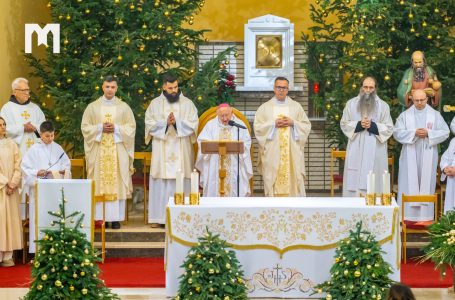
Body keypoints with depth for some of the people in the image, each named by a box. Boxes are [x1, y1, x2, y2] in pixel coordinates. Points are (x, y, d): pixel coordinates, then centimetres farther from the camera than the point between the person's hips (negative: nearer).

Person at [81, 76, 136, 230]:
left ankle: (116, 218, 0)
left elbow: (131, 127, 4)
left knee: (117, 183, -3)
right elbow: (85, 127, 4)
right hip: (98, 152, 0)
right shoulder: (92, 107, 7)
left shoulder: (124, 107, 7)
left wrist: (116, 128, -12)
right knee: (99, 183, -3)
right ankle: (100, 218, 0)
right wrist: (100, 128, -11)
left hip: (118, 151, 0)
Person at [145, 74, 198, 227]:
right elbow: (150, 124, -1)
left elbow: (193, 123, -1)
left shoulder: (187, 103, 5)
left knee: (181, 183, -2)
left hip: (181, 150, 0)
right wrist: (165, 123, -15)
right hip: (161, 150, 0)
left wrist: (177, 122, -15)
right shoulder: (155, 103, 6)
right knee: (161, 183, -2)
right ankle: (158, 217, 1)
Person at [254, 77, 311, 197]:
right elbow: (257, 127, 0)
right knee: (273, 180, -5)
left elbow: (307, 126, 8)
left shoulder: (296, 107, 11)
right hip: (272, 153, -1)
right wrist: (274, 124, -11)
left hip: (292, 152, 1)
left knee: (293, 179, -5)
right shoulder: (265, 107, 8)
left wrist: (293, 123, -8)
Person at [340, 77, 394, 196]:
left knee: (373, 184, -5)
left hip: (375, 152, -1)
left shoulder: (383, 106, 5)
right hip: (356, 152, 1)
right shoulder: (351, 104, 8)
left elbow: (389, 128, 1)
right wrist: (358, 125, -12)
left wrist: (373, 126, -14)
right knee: (354, 180, -2)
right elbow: (344, 124, 5)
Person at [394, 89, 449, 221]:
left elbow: (445, 132, 0)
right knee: (409, 184, 0)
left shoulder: (435, 115, 4)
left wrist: (428, 133, -15)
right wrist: (414, 133, -17)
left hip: (428, 156, 0)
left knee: (426, 183, 2)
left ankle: (425, 214, 6)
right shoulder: (405, 115, 4)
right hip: (410, 156, 0)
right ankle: (407, 214, 3)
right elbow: (397, 132, -4)